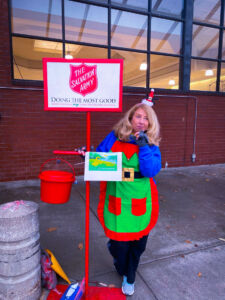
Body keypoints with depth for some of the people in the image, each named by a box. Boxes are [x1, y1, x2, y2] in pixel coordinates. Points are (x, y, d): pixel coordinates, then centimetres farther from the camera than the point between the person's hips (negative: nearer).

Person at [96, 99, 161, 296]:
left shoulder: (151, 144, 0)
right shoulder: (114, 138, -1)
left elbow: (151, 171, -13)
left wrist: (144, 146, -19)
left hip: (140, 201, 1)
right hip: (117, 200, 0)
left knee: (137, 242, 13)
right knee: (120, 242, 8)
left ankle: (129, 277, 42)